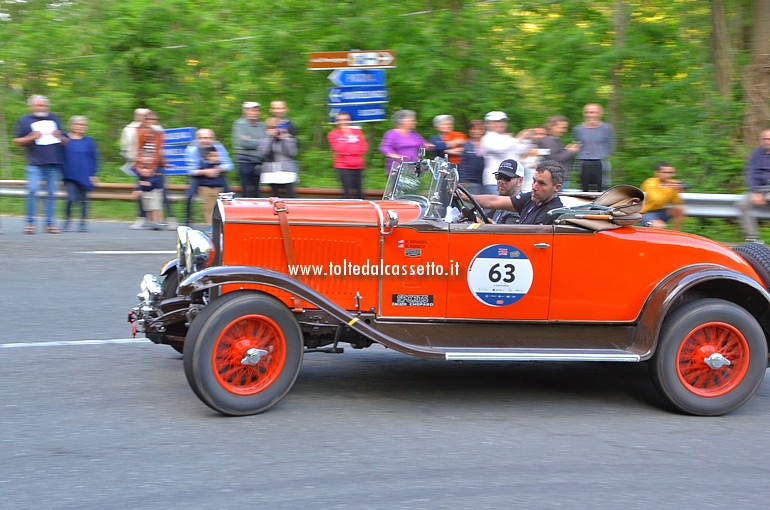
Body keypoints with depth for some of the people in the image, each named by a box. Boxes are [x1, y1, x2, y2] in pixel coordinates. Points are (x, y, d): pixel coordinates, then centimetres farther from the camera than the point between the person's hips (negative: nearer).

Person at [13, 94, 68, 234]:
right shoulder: (24, 121, 8)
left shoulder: (54, 118, 17)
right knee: (32, 191, -13)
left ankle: (49, 224, 8)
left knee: (51, 193, 3)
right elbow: (17, 141, 5)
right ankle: (30, 222, -5)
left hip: (54, 163, 3)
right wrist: (31, 138, -11)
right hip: (35, 163, -3)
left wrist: (60, 137, -2)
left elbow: (65, 141, 21)